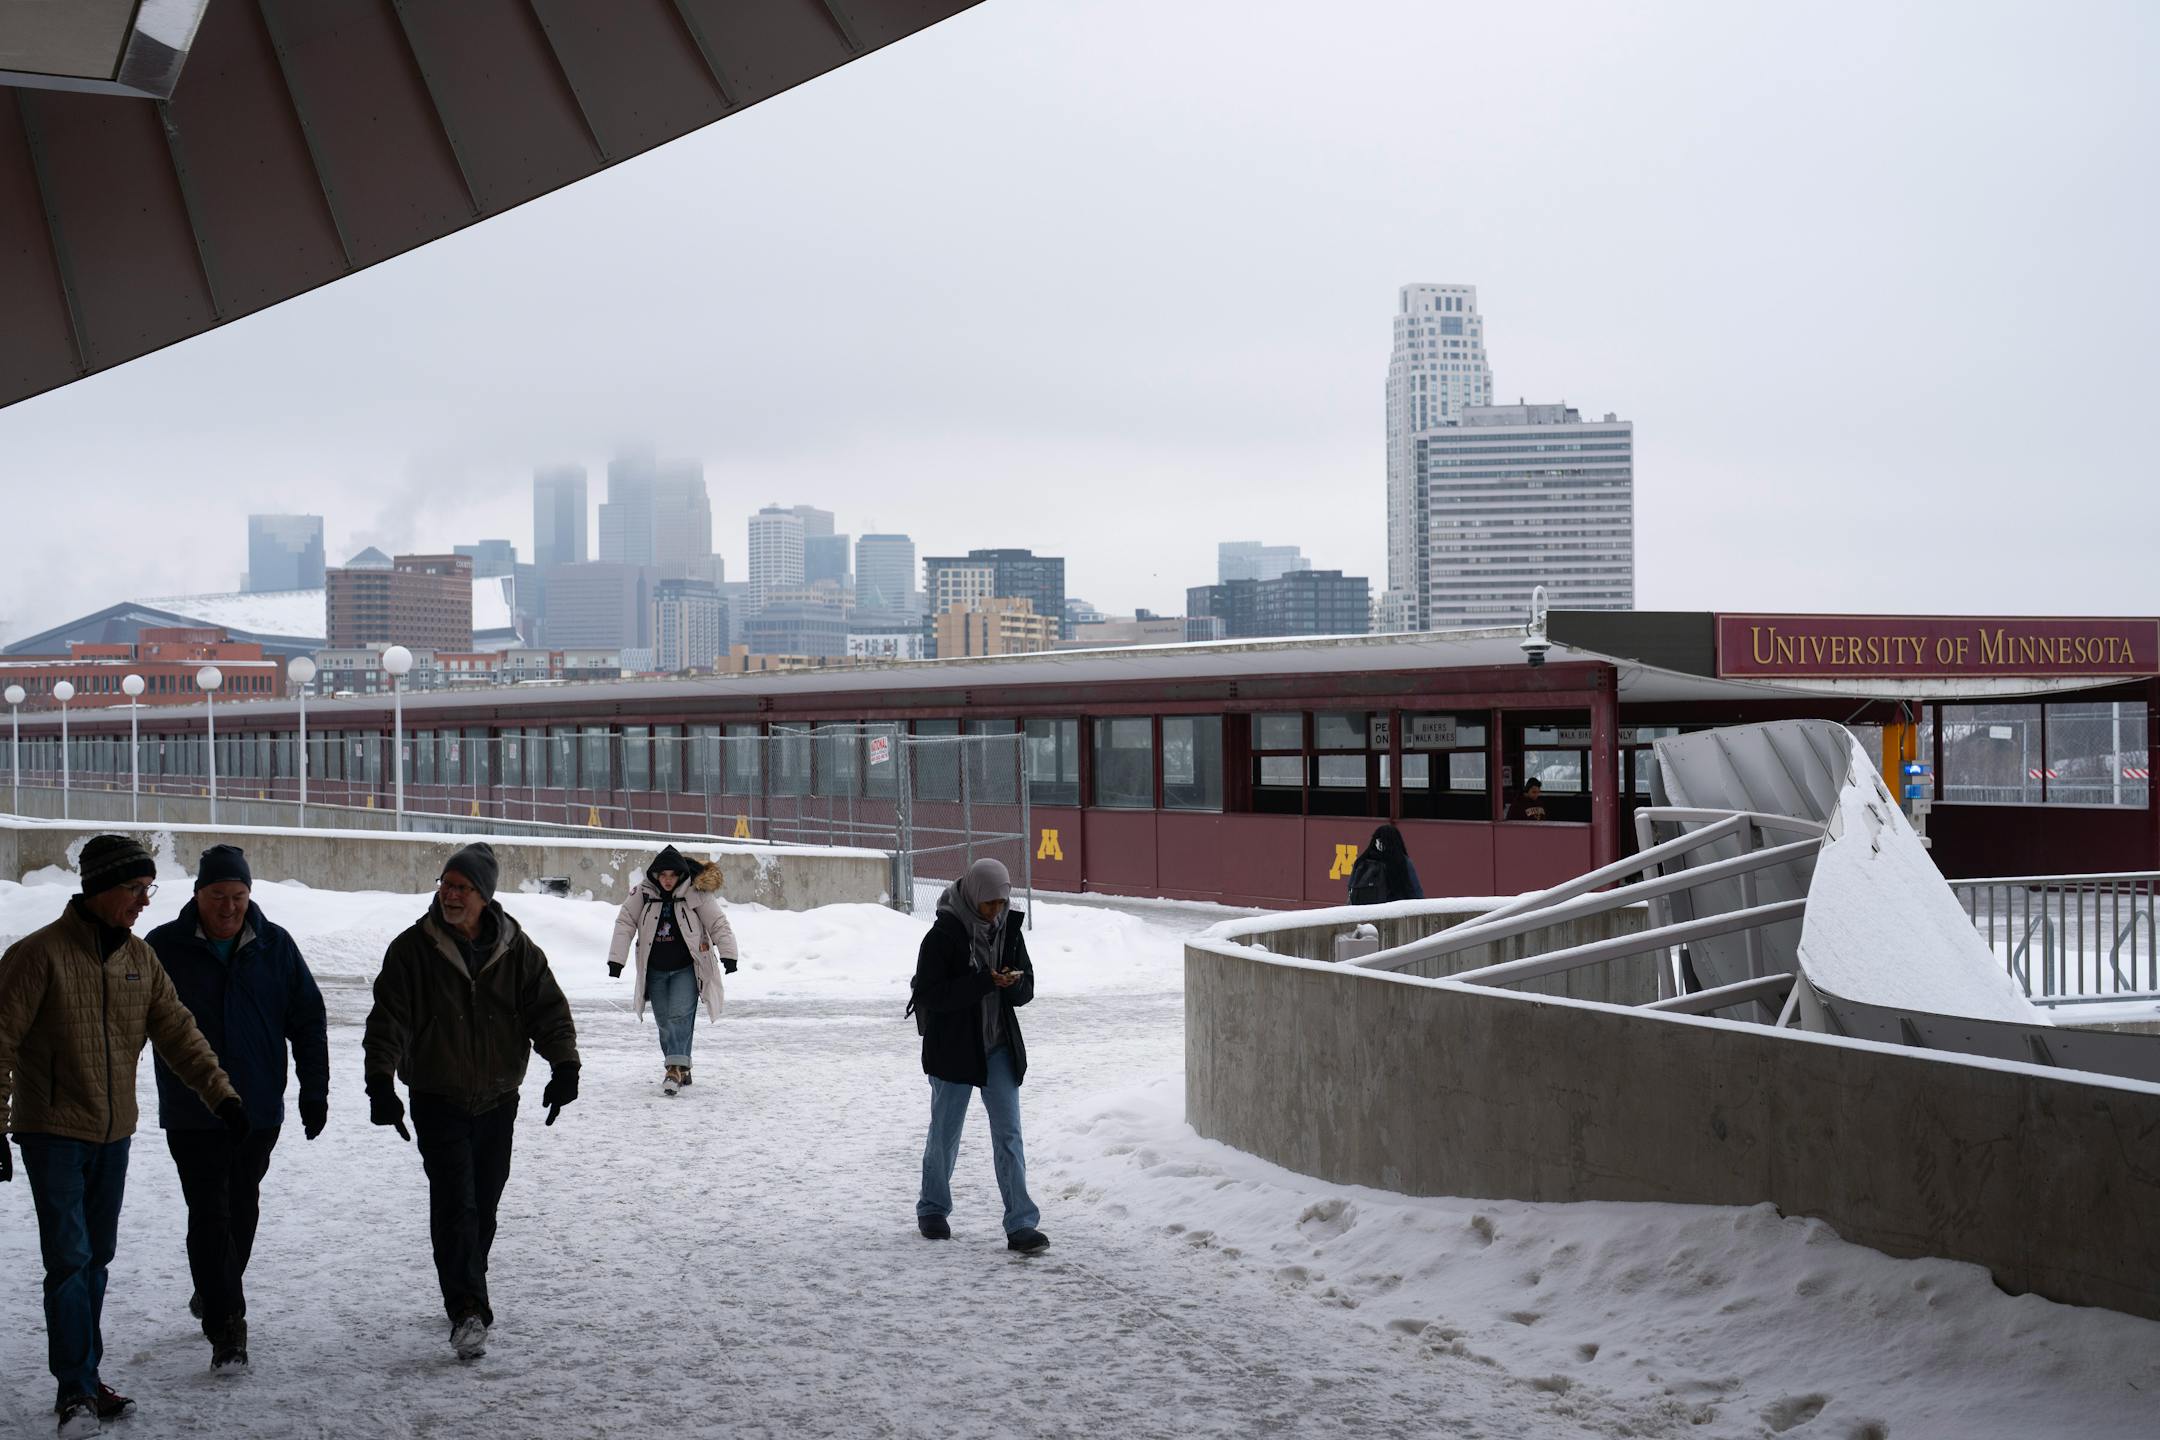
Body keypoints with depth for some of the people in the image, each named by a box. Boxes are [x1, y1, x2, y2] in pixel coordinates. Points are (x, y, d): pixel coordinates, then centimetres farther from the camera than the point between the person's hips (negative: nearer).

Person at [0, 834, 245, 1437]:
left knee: (97, 1257, 13)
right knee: (70, 1260, -9)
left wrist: (220, 1093, 0)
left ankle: (85, 1378, 23)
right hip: (53, 1132, -6)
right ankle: (75, 1391, -3)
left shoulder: (140, 957, 6)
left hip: (114, 1134, 6)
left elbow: (177, 1031, 9)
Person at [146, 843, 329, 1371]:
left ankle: (214, 1295, 36)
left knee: (241, 1211, 16)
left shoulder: (275, 946, 1)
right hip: (192, 1115, -3)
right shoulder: (163, 947, -5)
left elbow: (308, 1020, 7)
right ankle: (226, 1327, -9)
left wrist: (314, 1090, 4)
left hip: (260, 1110, 3)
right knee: (210, 1215, -9)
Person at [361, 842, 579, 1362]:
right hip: (438, 1100, -3)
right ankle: (467, 1311, -14)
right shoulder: (413, 949, -6)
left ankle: (468, 1296, 31)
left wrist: (564, 1064, -15)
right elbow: (389, 1019, -9)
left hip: (497, 1100, 3)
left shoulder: (516, 950, 0)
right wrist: (381, 1080, -22)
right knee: (455, 1206, -13)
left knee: (483, 1207, 12)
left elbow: (548, 1008, 0)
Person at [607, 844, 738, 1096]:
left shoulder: (696, 894, -11)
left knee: (680, 1015, -17)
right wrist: (616, 959, -8)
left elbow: (718, 924, -7)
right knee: (664, 1020, 6)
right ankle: (680, 1067, 19)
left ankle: (676, 1067, -20)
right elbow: (625, 923, -4)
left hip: (686, 969, -3)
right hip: (655, 970, 3)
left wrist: (728, 955, -16)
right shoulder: (643, 893, -6)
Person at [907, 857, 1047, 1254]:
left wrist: (1012, 983, -17)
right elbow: (929, 993, -18)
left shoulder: (1009, 930, 1)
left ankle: (1021, 1225, -4)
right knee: (945, 1132, 11)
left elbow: (1026, 989, 8)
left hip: (999, 1047, 4)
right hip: (953, 1047, -4)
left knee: (1009, 1134, -2)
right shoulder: (944, 934, -15)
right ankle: (933, 1210, 32)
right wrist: (983, 983, -26)